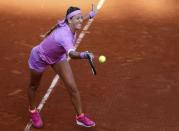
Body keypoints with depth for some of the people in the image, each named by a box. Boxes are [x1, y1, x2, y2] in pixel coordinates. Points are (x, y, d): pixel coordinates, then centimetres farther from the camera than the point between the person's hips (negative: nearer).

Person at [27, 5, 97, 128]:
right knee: (34, 87, 22)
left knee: (73, 87, -5)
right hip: (40, 57, -6)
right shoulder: (65, 35, -45)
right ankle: (33, 111, 49)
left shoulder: (68, 24, -22)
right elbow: (71, 54, -66)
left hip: (58, 56, 6)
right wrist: (83, 55, -85)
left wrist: (90, 15, 19)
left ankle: (80, 117, 12)